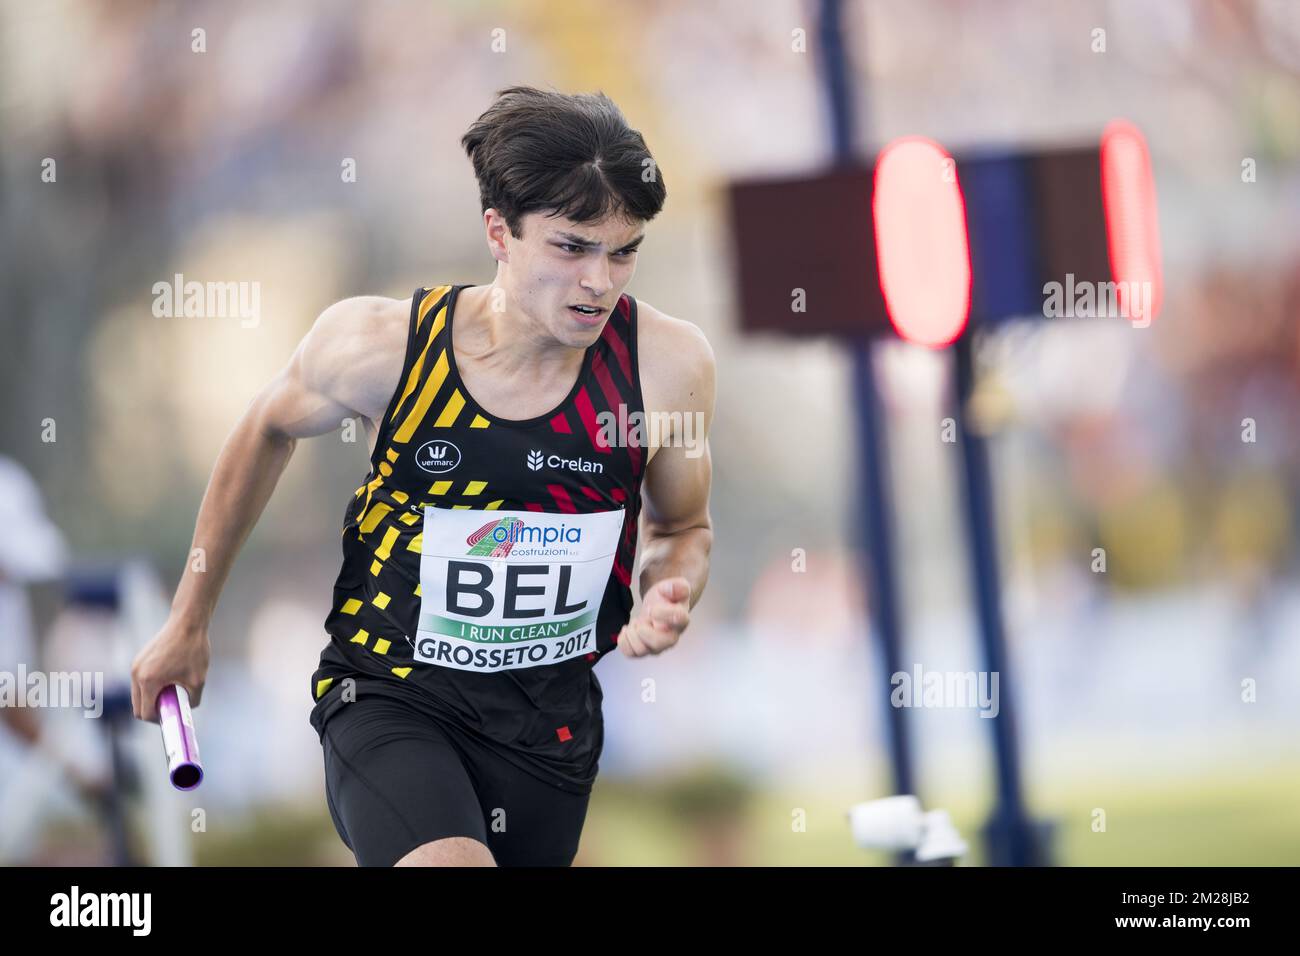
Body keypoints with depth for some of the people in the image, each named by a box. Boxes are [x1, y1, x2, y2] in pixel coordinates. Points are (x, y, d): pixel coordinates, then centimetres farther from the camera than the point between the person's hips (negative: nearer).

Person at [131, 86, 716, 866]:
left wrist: (672, 597, -15)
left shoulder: (668, 361, -11)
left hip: (551, 715, 3)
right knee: (449, 861, -32)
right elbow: (270, 430, 8)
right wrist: (189, 621, 15)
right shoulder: (378, 344, -15)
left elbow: (682, 526, 9)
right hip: (389, 692, -3)